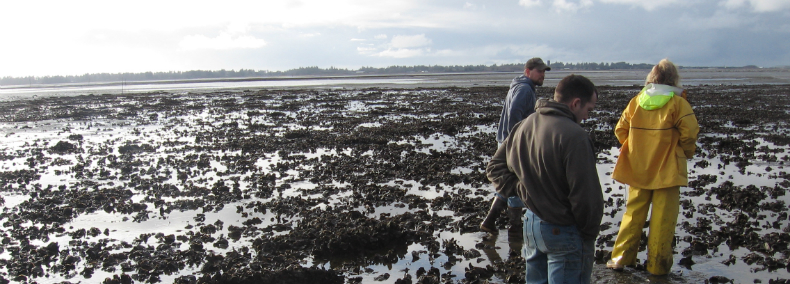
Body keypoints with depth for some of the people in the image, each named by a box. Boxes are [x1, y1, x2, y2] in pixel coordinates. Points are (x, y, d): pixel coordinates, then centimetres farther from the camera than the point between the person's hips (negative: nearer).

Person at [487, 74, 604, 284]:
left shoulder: (524, 126, 2)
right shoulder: (574, 136, -23)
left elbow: (495, 168, 10)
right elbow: (587, 196, -22)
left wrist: (525, 190, 2)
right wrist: (589, 233, -6)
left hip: (532, 224, 8)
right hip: (564, 233, -7)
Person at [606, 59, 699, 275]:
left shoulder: (636, 101, 2)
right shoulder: (677, 103, -9)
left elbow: (620, 130, 3)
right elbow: (689, 133, -13)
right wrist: (687, 152, 7)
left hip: (638, 169, 4)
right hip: (667, 170, -3)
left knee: (633, 213, 13)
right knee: (663, 217, 5)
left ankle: (620, 257, 15)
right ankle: (657, 264, 11)